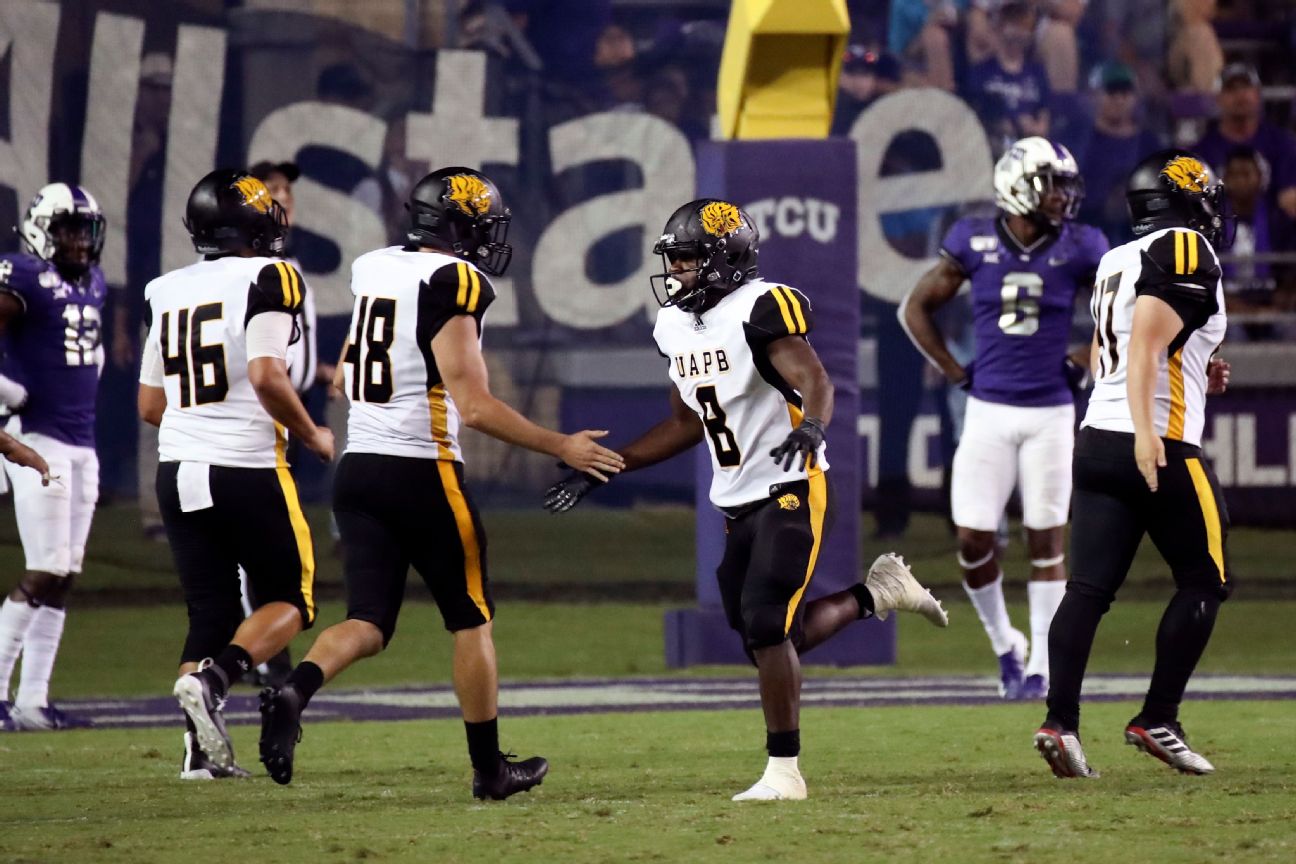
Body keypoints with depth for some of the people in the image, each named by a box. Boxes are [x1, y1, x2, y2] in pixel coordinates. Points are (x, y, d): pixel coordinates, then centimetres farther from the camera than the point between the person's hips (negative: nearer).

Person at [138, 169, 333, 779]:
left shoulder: (167, 293, 11)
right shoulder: (268, 279, -8)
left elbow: (149, 405, 15)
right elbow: (266, 376, -20)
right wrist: (313, 436, -5)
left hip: (178, 471, 6)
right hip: (248, 471, -6)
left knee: (210, 610, 12)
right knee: (290, 601, 8)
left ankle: (202, 750, 1)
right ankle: (212, 679, -17)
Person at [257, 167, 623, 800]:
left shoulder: (372, 269, 10)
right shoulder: (452, 283, -13)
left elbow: (345, 379, 21)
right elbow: (475, 407, -18)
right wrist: (561, 448, -11)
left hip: (357, 469, 6)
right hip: (421, 473, -6)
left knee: (367, 624, 4)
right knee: (471, 621, 10)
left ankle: (294, 693, -25)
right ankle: (490, 768, 17)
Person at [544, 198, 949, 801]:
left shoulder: (761, 309, -15)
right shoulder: (675, 327, 10)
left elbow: (815, 382, -27)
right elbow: (687, 424, 20)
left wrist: (811, 428, -49)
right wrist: (604, 469, 17)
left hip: (792, 491, -8)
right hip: (738, 503, 8)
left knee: (767, 629, -16)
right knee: (766, 640, 5)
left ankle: (784, 770, -8)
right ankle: (875, 593, 26)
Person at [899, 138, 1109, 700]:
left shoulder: (1077, 249, -4)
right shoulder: (976, 243, -4)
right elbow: (915, 309, 7)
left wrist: (1083, 366, 1)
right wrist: (955, 373, 3)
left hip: (1049, 413, 0)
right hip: (988, 410, 1)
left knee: (1045, 539, 2)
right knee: (973, 539, -3)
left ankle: (1041, 667, 10)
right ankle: (1004, 644, 20)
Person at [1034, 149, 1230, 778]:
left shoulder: (1117, 261, 17)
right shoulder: (1187, 253, -8)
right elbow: (1146, 341, -20)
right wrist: (1146, 429, -28)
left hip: (1096, 442, 8)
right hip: (1159, 447, -8)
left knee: (1090, 587, 1)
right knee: (1204, 580, 6)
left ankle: (1060, 721, -9)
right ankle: (1158, 719, 3)